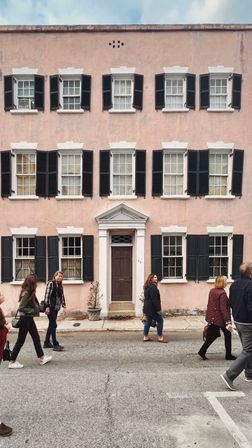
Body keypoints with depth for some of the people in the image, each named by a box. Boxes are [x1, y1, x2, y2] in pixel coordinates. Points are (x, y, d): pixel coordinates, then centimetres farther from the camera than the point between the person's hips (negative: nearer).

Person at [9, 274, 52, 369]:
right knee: (20, 340, 4)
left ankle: (41, 358, 25)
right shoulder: (26, 293, -22)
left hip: (29, 319, 9)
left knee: (36, 338, 15)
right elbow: (20, 308, -24)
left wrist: (38, 308, -2)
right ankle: (12, 362, 18)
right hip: (25, 319, -9)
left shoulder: (30, 293, 5)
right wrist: (33, 311, -20)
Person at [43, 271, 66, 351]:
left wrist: (63, 305, 4)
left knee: (51, 325, 14)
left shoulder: (60, 286, 14)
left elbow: (62, 296, 14)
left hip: (56, 308, 8)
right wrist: (47, 306, -18)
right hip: (50, 308, -8)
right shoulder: (50, 284, -7)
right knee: (53, 325, -8)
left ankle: (47, 343, 25)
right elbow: (47, 295, -13)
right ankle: (55, 344, -4)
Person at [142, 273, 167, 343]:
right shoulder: (153, 287, -18)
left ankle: (145, 337, 17)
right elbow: (154, 299, -22)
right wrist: (158, 309, -19)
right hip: (152, 308, -10)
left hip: (148, 308, 10)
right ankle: (160, 337, 4)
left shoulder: (147, 287, 14)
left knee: (148, 321, 13)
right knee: (160, 321, 0)